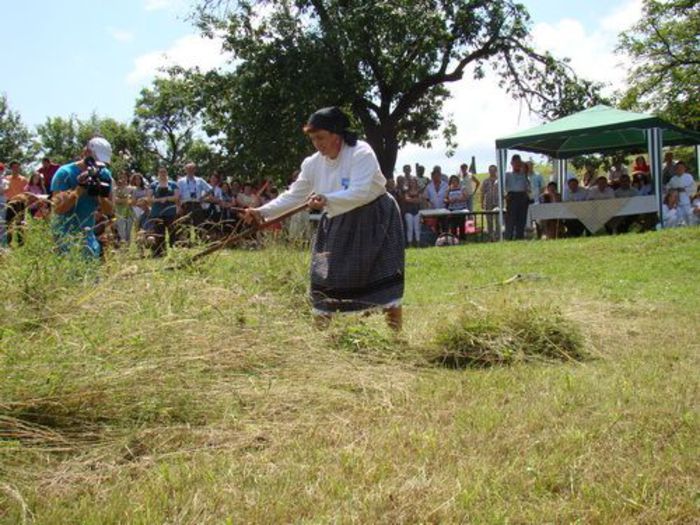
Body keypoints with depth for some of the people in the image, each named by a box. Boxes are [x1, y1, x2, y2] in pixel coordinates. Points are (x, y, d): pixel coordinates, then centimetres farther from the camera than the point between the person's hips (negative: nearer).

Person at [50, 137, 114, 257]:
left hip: (87, 235, 5)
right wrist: (80, 188, -26)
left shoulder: (104, 175, 4)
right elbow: (58, 208, -19)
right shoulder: (65, 173, -11)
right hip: (65, 235, -5)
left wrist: (102, 195, -16)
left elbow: (109, 210, 4)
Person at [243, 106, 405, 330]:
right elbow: (293, 196, 4)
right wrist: (262, 212, -7)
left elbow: (360, 192, -30)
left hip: (373, 221, -5)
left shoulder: (361, 152, -18)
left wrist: (327, 200, -42)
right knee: (325, 278, 4)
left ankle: (395, 332, 5)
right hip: (337, 225, 5)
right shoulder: (313, 163, -2)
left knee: (384, 278, -5)